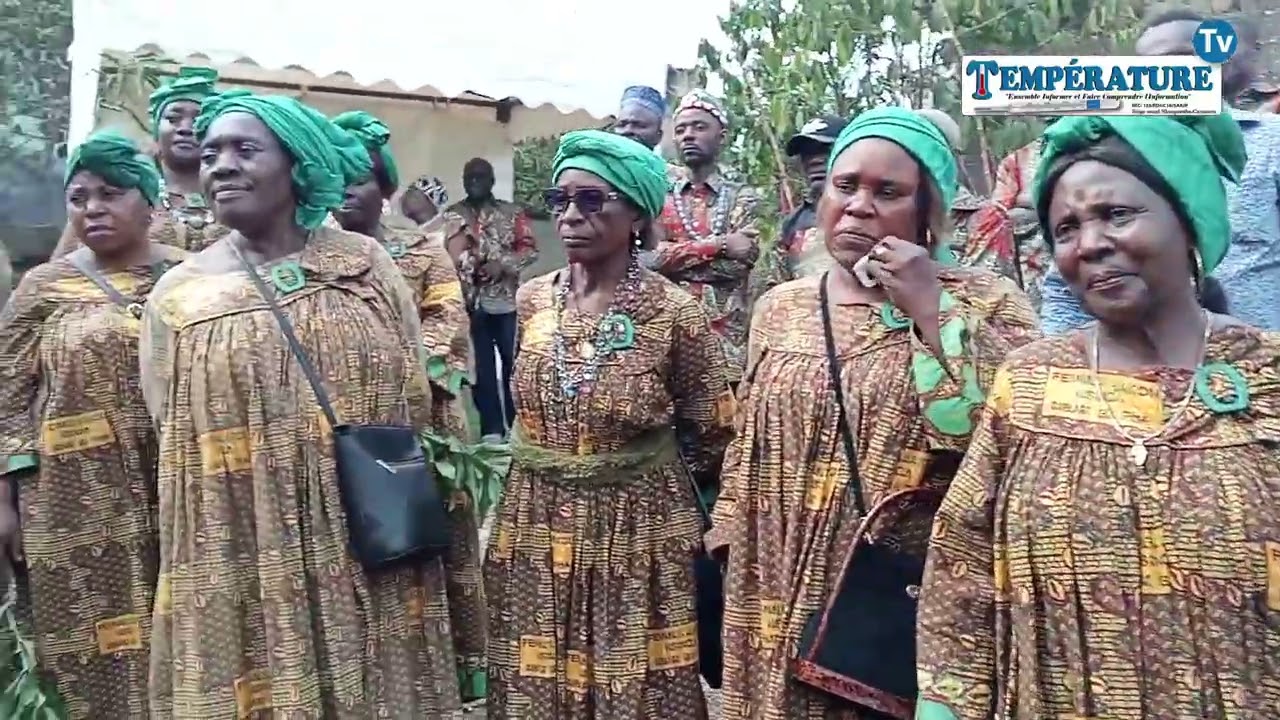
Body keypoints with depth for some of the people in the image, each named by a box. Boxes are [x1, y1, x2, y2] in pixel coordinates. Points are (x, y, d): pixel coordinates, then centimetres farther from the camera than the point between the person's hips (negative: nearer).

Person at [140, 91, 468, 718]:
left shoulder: (367, 264, 1)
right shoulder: (175, 297, 2)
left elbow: (419, 400, 5)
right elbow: (172, 440, 7)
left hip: (370, 550, 0)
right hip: (239, 562, 0)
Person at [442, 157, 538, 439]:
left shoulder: (512, 212, 7)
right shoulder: (452, 216, 8)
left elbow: (530, 249, 0)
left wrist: (503, 264, -13)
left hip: (507, 300, -1)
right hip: (470, 302, 1)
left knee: (514, 364, 1)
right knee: (481, 367, 4)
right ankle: (492, 429, 10)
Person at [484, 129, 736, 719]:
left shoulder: (675, 314, -13)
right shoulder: (532, 301, 0)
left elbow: (711, 437, -2)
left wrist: (635, 477, 5)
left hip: (636, 533, -4)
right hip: (536, 530, 4)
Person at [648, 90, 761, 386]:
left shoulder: (742, 197, 6)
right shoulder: (660, 197, 12)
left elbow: (739, 263, -9)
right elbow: (650, 256, -5)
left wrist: (675, 257, -6)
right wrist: (721, 244, -11)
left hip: (726, 333, -1)